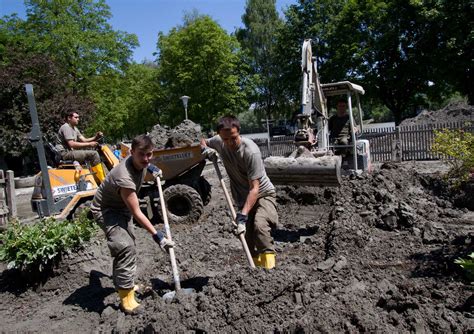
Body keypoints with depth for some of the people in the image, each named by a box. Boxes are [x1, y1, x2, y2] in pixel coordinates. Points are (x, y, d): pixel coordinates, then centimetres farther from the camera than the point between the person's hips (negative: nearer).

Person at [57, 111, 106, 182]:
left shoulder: (74, 128, 20)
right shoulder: (66, 127, -11)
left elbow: (84, 140, 13)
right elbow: (72, 144, -23)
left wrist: (95, 138, -5)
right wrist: (89, 144, -21)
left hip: (70, 152, 11)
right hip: (65, 153, -11)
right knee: (93, 154, -21)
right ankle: (102, 181, -20)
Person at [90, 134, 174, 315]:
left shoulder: (139, 162, -14)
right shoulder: (125, 178, -38)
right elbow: (137, 214, -33)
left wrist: (150, 167, 4)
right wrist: (157, 235, -31)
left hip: (122, 208, 10)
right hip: (105, 210, -9)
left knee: (128, 245, 19)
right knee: (126, 248, -25)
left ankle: (123, 283, 40)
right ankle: (126, 297, -13)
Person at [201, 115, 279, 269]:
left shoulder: (251, 151, -28)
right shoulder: (219, 142, -9)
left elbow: (254, 188, -29)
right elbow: (204, 141, 15)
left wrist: (242, 215, -34)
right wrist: (206, 149, -10)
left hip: (263, 194, -6)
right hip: (243, 198, 6)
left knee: (259, 225, -33)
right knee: (249, 240, 4)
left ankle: (269, 267, -29)